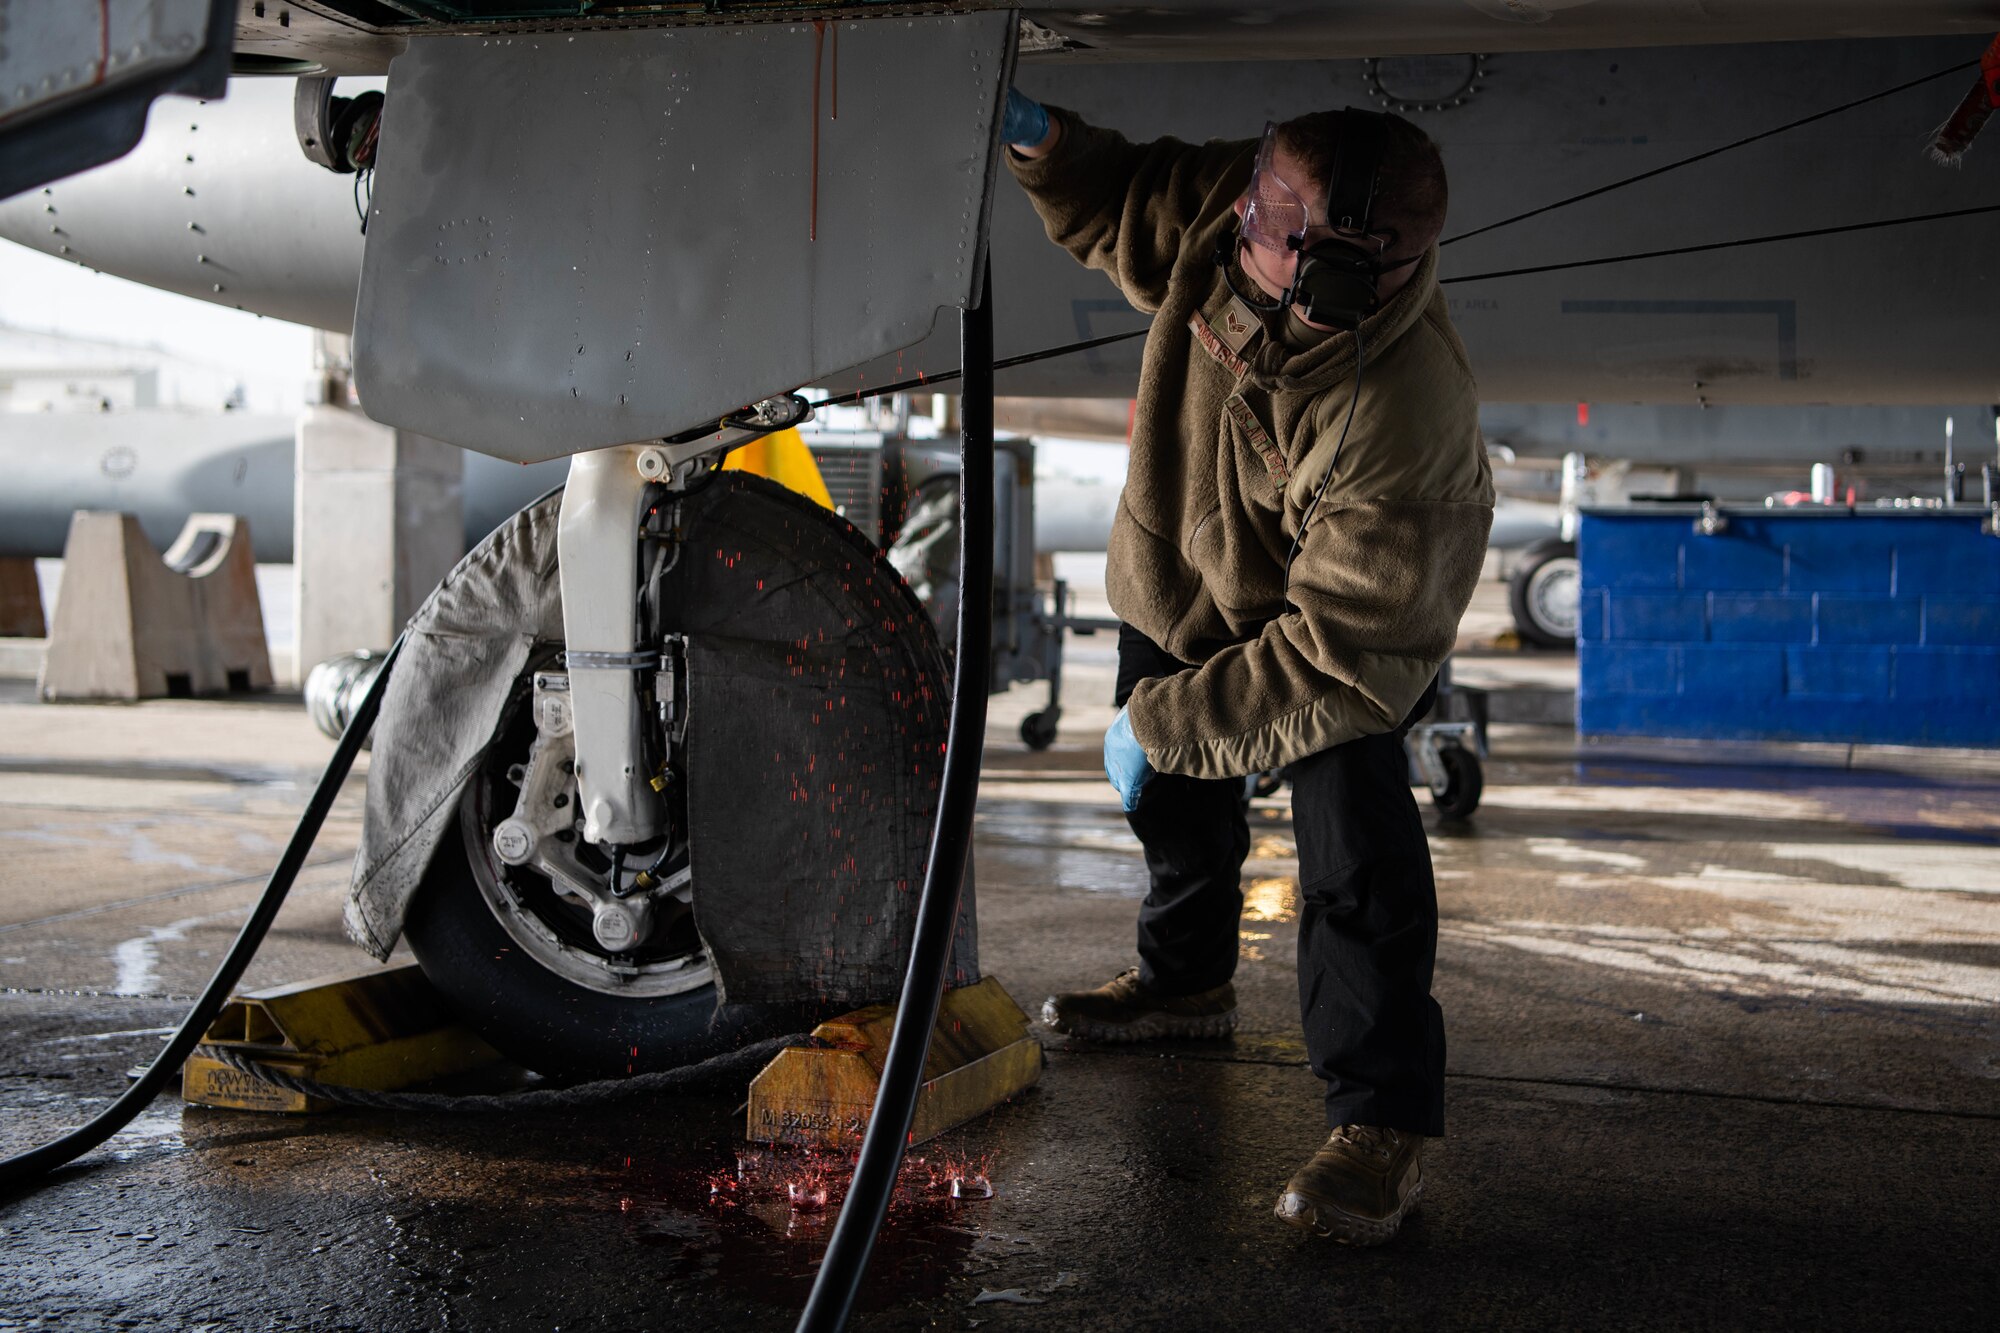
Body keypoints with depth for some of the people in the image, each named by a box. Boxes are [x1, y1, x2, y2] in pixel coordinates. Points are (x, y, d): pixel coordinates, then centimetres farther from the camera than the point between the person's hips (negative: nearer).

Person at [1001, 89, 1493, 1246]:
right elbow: (1120, 205, -4)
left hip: (1359, 611, -7)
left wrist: (1164, 721, -34)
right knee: (1177, 797, 22)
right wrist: (1041, 138, -25)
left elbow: (1340, 657, -40)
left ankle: (1383, 1120, -15)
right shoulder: (1223, 216, -29)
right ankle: (1187, 980, 49)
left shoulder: (1404, 422, -46)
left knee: (1352, 827, -24)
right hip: (1188, 571, 7)